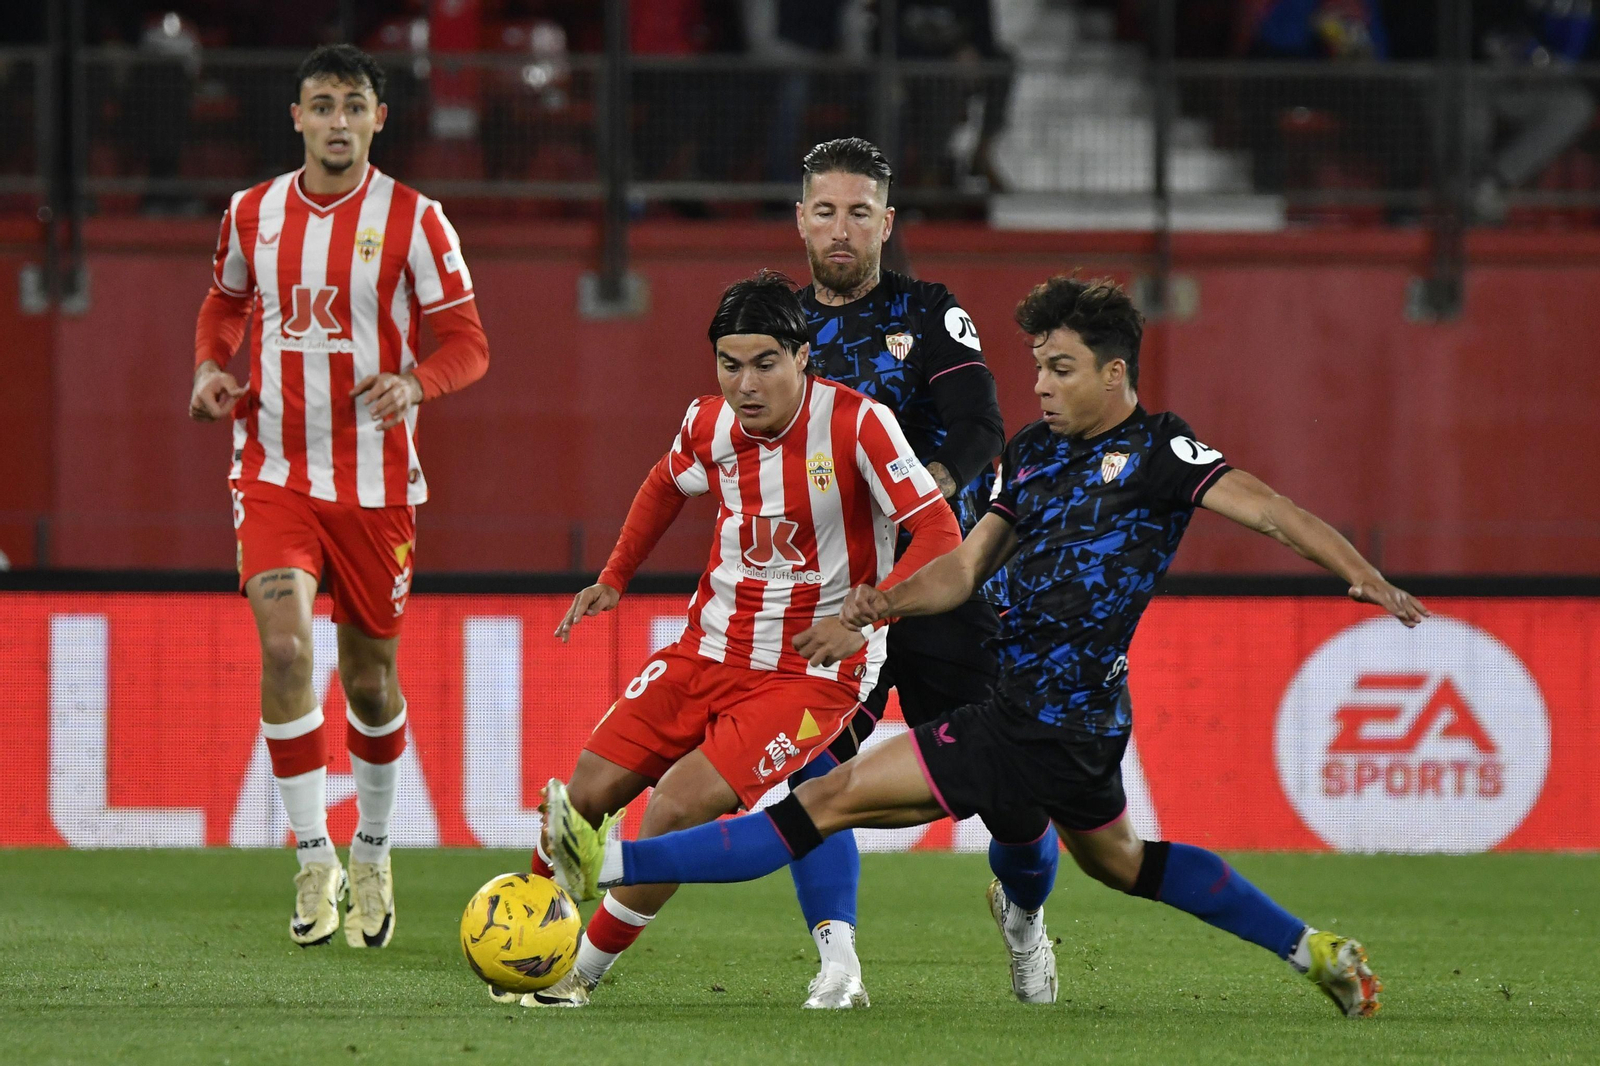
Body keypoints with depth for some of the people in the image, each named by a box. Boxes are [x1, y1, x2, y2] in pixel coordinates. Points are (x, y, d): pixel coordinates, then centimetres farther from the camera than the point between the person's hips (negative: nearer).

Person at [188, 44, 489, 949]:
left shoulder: (414, 221, -5)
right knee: (285, 647, -18)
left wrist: (415, 381, -24)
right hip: (274, 473, 1)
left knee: (371, 675, 9)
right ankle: (314, 857, -10)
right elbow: (225, 304, 21)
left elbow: (467, 342, -4)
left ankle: (372, 855, 31)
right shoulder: (252, 214, 3)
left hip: (376, 482, -1)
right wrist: (212, 368, 1)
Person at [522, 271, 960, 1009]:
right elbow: (667, 484, 23)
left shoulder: (856, 424, -20)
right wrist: (614, 578, 19)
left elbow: (939, 537, -22)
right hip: (710, 648, 6)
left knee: (679, 805, -21)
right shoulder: (709, 425, -2)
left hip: (813, 671, -6)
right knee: (588, 794, -1)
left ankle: (580, 974, -6)